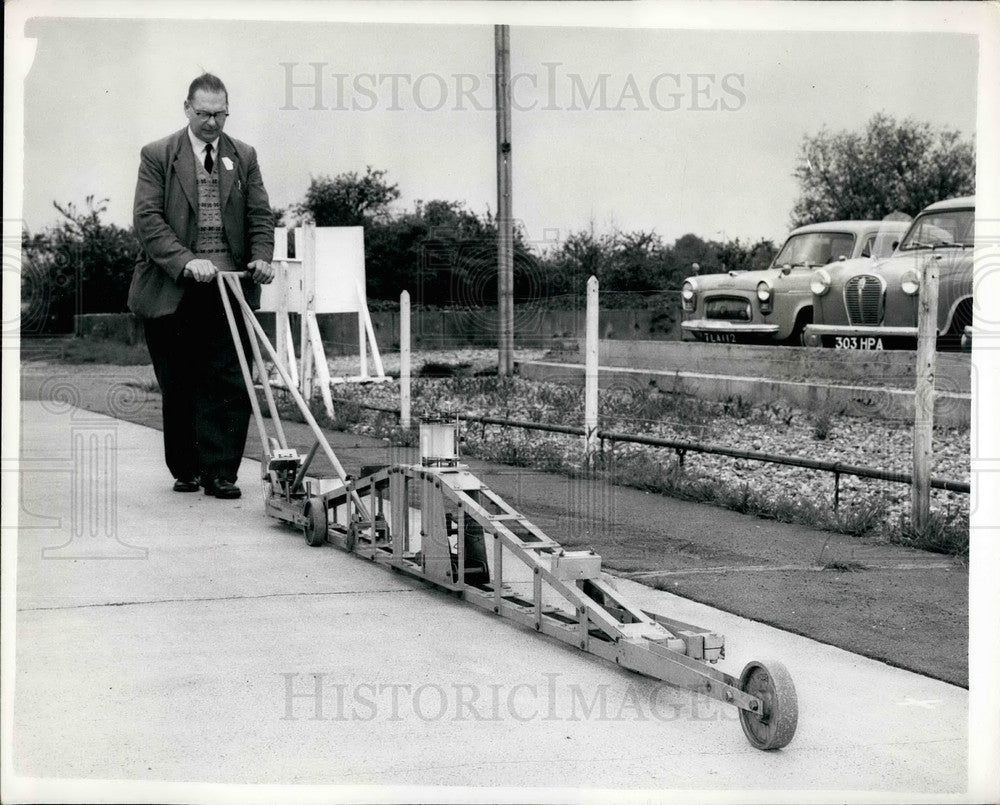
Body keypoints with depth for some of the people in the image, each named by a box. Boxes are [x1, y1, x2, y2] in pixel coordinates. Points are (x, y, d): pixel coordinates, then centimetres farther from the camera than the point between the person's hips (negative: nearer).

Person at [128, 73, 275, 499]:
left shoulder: (243, 157, 12)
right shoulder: (157, 156, 2)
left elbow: (260, 215, 10)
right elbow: (147, 220, -7)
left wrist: (262, 257, -10)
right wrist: (186, 261, -19)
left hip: (230, 287, 2)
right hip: (173, 290, -2)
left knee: (229, 383, -5)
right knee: (179, 385, 6)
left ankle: (219, 472, -1)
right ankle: (186, 469, 18)